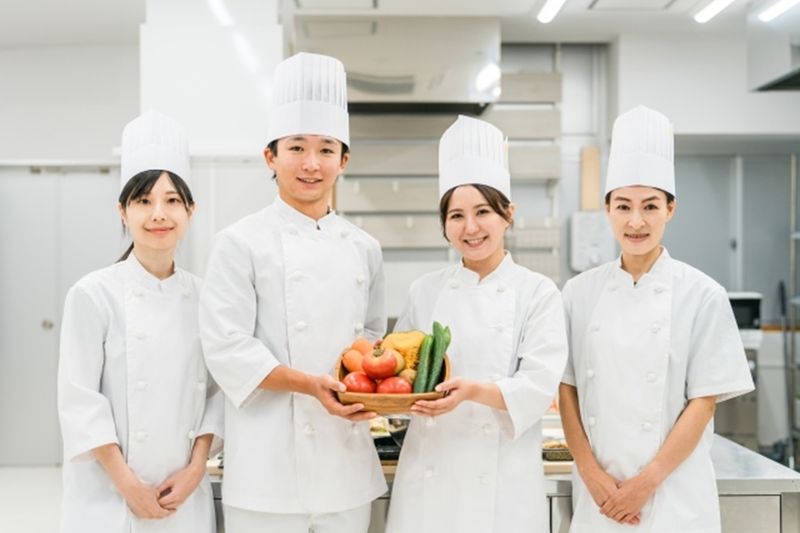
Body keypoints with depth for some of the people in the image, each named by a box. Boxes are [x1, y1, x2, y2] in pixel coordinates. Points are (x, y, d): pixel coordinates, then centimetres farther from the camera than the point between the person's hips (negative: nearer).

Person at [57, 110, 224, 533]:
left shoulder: (203, 297, 3)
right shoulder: (93, 295, -8)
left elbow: (214, 389, 5)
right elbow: (79, 398, -10)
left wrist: (194, 469, -4)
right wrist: (128, 484, -11)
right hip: (109, 496, -3)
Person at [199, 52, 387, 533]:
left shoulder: (364, 249, 10)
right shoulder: (241, 242, -5)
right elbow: (227, 348, -11)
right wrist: (308, 384, -22)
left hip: (347, 456, 5)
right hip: (271, 461, -4)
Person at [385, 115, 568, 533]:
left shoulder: (538, 292, -3)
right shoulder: (425, 291, 6)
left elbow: (538, 387, -11)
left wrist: (474, 391, -27)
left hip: (502, 479, -2)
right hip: (429, 474, 2)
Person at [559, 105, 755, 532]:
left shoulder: (702, 296, -6)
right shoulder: (580, 293, 1)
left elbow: (703, 402, -7)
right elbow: (567, 389, 3)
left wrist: (646, 482, -10)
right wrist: (592, 474, -6)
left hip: (673, 494, -2)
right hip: (599, 494, 2)